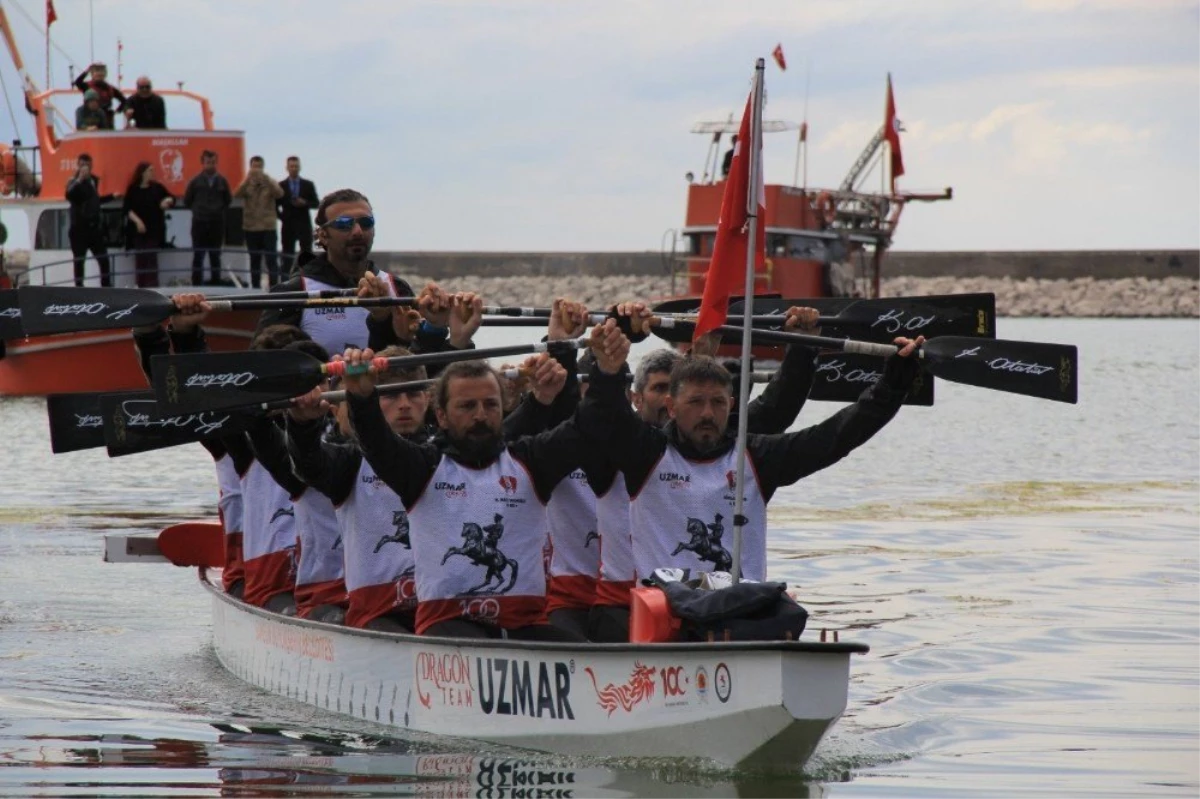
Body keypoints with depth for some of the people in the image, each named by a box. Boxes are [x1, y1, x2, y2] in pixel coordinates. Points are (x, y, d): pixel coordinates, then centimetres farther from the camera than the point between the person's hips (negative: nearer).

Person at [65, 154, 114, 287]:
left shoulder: (93, 180, 12)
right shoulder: (74, 182, -9)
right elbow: (69, 195, -31)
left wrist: (111, 196, 28)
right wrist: (79, 179, -40)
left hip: (94, 227, 6)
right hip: (79, 228, -6)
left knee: (103, 259, 8)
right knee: (79, 261, -1)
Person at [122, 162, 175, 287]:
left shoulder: (157, 187, 5)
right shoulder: (133, 189, -1)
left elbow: (172, 199, 15)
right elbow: (126, 209, -3)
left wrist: (168, 201, -8)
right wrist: (137, 220, -16)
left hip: (155, 229, 1)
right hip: (139, 230, -1)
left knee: (152, 259, -6)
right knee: (140, 259, 1)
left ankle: (152, 287, -7)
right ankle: (141, 287, 7)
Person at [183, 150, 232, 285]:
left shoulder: (222, 181, 2)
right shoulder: (195, 181, -3)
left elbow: (228, 200, 11)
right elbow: (187, 200, 4)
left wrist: (219, 209, 3)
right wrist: (198, 210, 5)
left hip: (217, 223, 2)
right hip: (199, 223, -2)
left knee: (215, 256, 9)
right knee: (198, 256, 0)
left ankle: (216, 283, 16)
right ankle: (197, 285, 4)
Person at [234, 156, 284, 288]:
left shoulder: (270, 182, 3)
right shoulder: (246, 183, 5)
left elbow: (279, 194, -15)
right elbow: (237, 194, -14)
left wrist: (266, 179, -29)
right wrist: (248, 179, -29)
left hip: (268, 227, -1)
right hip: (251, 227, 1)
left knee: (271, 259, -8)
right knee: (254, 260, 7)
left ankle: (273, 286, -7)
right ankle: (255, 287, 13)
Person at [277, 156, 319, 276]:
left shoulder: (308, 185, 6)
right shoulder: (281, 186, 5)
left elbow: (316, 203, 5)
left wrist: (305, 203, -12)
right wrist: (281, 217, -2)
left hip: (304, 225, 0)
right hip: (288, 225, 0)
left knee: (307, 254, -6)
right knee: (287, 255, 1)